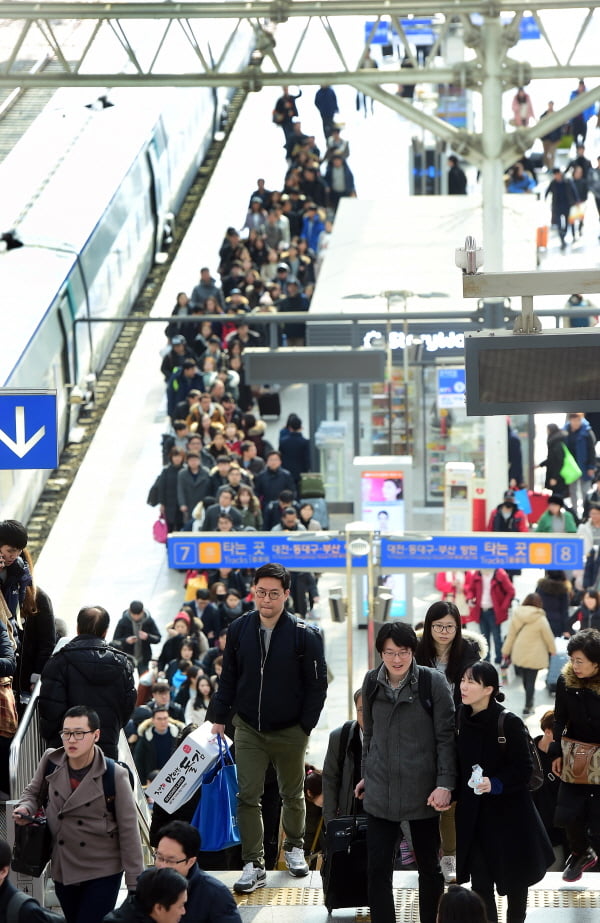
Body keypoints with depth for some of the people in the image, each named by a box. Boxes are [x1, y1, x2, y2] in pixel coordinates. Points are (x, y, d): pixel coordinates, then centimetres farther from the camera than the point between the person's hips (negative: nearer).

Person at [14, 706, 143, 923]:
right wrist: (25, 808, -9)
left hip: (103, 874, -5)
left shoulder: (115, 776, -15)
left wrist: (135, 885, -9)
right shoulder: (51, 761, -3)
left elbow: (129, 832, -10)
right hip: (63, 871, 5)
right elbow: (34, 792, 16)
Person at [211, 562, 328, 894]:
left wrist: (305, 727, -10)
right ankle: (253, 865, 2)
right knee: (248, 797, -3)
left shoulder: (303, 636, -12)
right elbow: (228, 677, 6)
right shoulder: (239, 629, -3)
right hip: (249, 729, 2)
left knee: (293, 795, 15)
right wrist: (220, 718, 3)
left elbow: (317, 685, -7)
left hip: (290, 731, -2)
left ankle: (294, 848, 36)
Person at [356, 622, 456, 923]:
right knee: (378, 868, -1)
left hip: (423, 791, -2)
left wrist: (445, 784, -13)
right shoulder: (371, 683, 3)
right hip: (381, 791, 3)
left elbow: (446, 737, -7)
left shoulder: (432, 683, -8)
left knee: (429, 866, 11)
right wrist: (366, 775, 20)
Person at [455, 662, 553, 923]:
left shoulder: (509, 723, -15)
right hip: (473, 815, 4)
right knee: (480, 882, 2)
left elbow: (523, 770, -15)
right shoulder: (461, 721, 0)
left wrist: (495, 784, -29)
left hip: (508, 813, -4)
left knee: (514, 879, 12)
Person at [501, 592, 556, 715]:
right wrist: (552, 650, 13)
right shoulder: (541, 619, -16)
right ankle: (528, 706, 5)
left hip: (519, 653, 4)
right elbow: (548, 637, -6)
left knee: (525, 678, 21)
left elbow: (510, 635, 3)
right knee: (531, 680, 4)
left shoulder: (516, 616, -5)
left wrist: (506, 650, 15)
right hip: (534, 656, -4)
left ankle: (530, 699, 38)